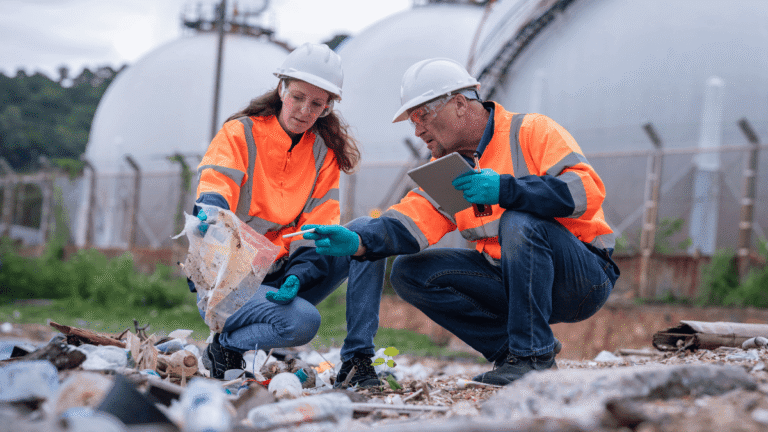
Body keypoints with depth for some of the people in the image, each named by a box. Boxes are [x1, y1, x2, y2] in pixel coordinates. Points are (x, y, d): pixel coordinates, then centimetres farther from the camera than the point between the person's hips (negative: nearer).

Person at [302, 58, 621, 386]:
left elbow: (586, 191, -24)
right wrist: (357, 241, -25)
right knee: (409, 272, -7)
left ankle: (534, 356, -24)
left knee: (519, 222, -35)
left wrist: (505, 189, -33)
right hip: (511, 280, 7)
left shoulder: (532, 132, -10)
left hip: (583, 277, -6)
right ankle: (509, 348, -4)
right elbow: (412, 221, -6)